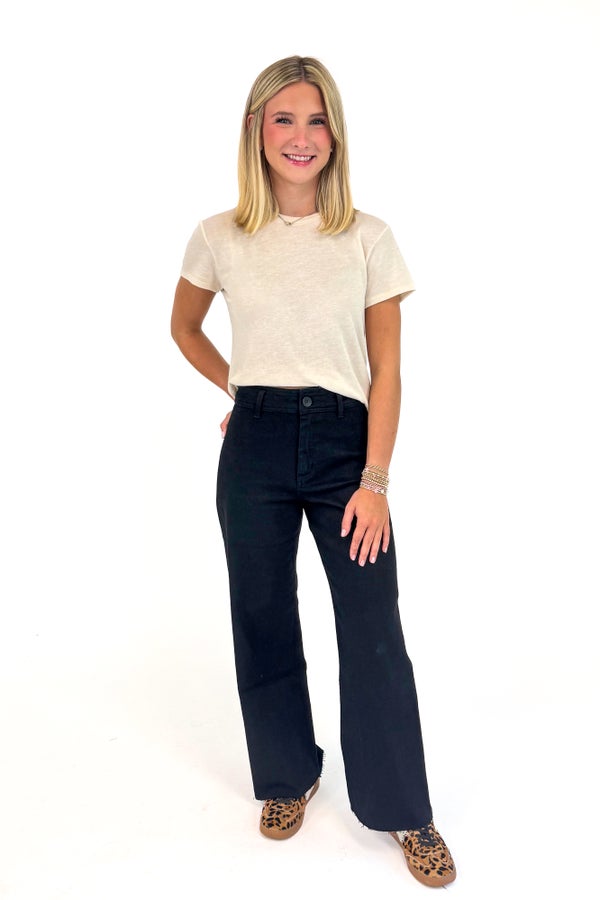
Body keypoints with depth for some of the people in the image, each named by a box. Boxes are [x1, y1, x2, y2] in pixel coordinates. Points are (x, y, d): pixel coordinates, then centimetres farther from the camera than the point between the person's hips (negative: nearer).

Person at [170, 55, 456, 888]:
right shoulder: (219, 238, 3)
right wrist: (239, 387, 12)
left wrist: (375, 481, -9)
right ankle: (288, 775, 34)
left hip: (344, 443, -1)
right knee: (263, 619, 11)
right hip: (254, 448, 2)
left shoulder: (369, 238, 0)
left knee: (374, 631, 0)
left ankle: (405, 813, 20)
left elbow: (386, 369, -2)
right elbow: (184, 328, 21)